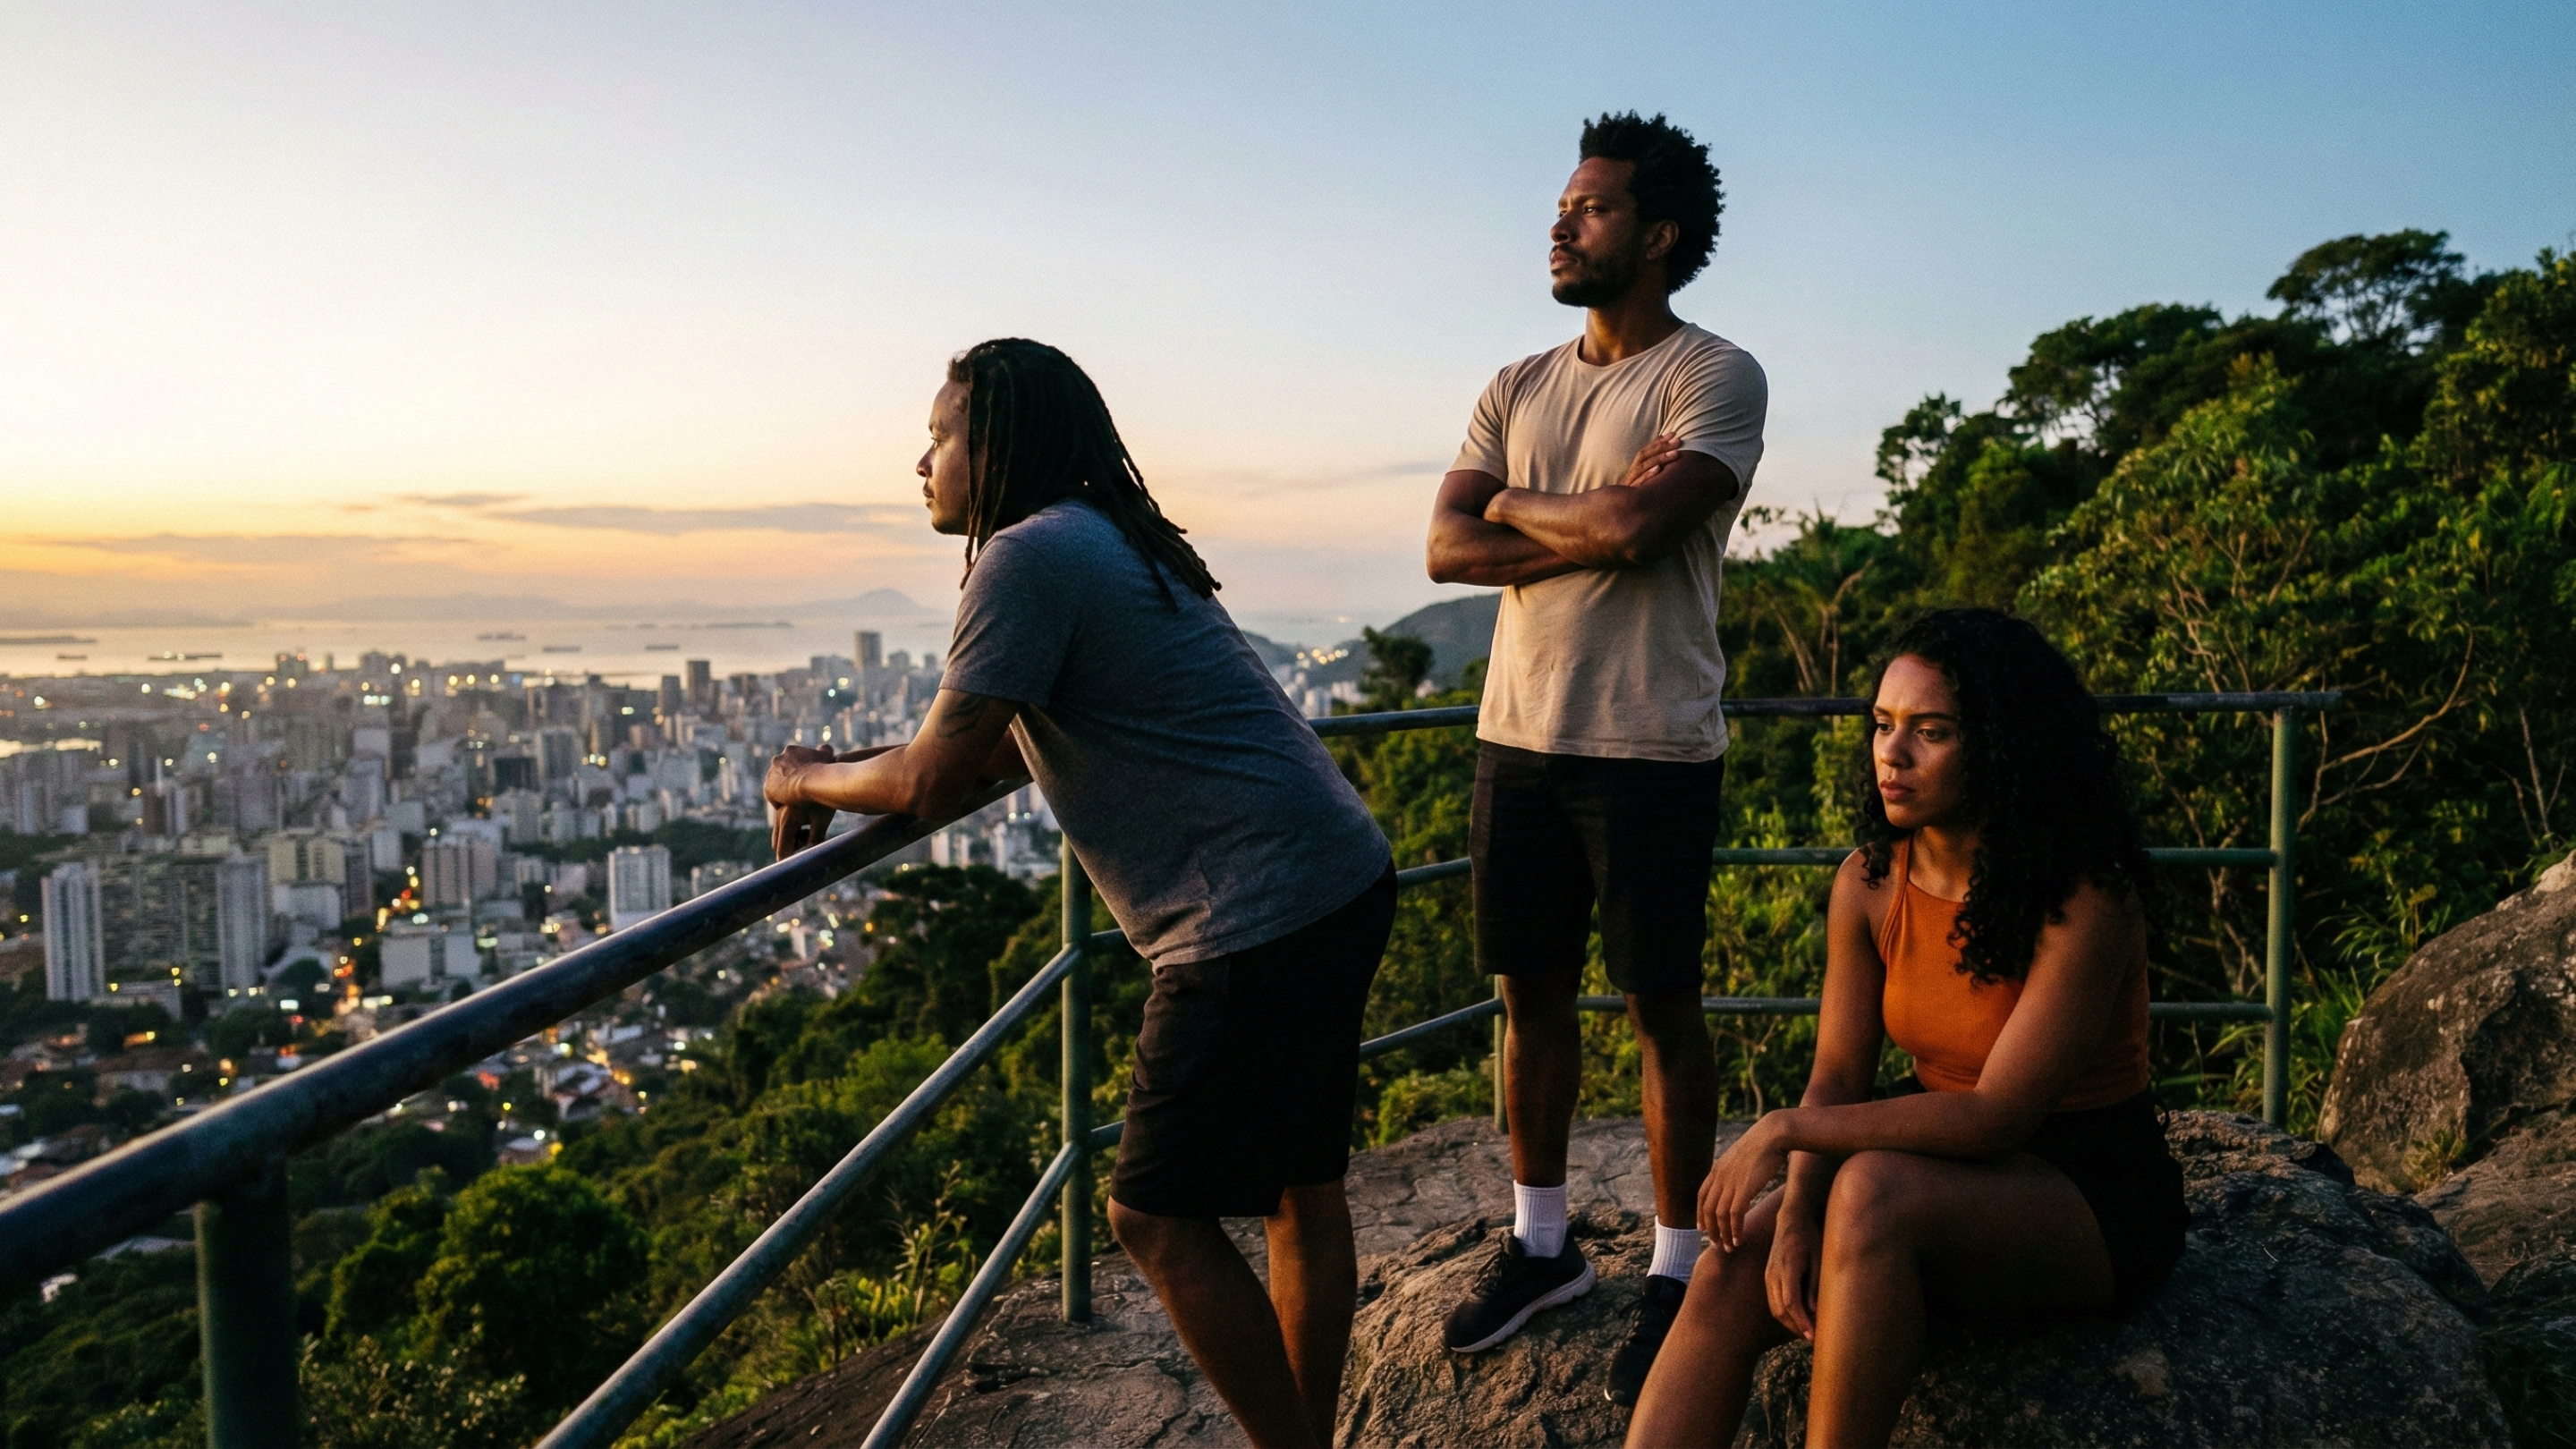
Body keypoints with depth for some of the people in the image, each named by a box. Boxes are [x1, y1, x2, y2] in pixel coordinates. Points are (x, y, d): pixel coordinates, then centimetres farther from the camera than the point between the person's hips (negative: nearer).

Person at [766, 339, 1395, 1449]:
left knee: (1157, 1216, 2)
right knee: (1298, 1182, 18)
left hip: (1261, 924, -10)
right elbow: (1010, 746, 25)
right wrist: (845, 787, 19)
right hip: (1344, 886, 10)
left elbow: (931, 781, -11)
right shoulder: (1110, 542, 19)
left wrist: (807, 780, 7)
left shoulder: (1030, 555, -12)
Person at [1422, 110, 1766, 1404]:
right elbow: (1447, 550, 1)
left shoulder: (1716, 377, -5)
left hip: (1648, 748, -6)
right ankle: (1540, 1242, 27)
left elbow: (1636, 532, -21)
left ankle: (1678, 1267, 17)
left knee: (1661, 1006, 3)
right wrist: (1597, 524, -12)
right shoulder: (1516, 391, 13)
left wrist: (1515, 504, -3)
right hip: (1517, 737, 6)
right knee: (1530, 990, 12)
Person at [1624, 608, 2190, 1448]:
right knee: (1734, 1276, -21)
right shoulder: (1869, 881, -3)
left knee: (1875, 1188, -35)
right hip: (1947, 1174, 5)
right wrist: (1795, 1212, -20)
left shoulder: (2085, 897, -20)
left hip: (2091, 1200, -5)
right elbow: (1837, 1081, -2)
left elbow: (1996, 1115, -24)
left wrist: (1786, 1132, -25)